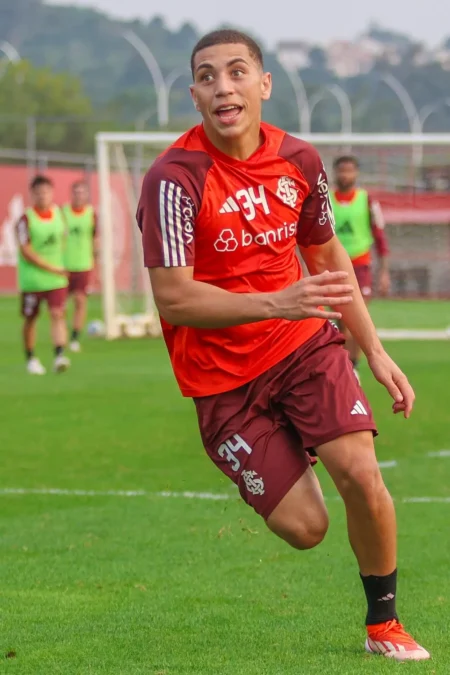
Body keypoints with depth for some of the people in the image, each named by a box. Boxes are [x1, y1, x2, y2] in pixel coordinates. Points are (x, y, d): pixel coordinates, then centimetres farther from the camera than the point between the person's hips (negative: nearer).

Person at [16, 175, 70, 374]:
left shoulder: (58, 213, 3)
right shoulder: (26, 219, -12)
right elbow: (26, 252, -16)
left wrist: (59, 268, 10)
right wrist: (52, 268, -17)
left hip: (57, 278, 3)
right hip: (31, 278, -3)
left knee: (58, 314, -12)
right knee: (30, 319, 8)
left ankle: (59, 356, -22)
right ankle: (31, 358, 24)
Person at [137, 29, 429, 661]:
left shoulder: (299, 159, -2)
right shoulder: (174, 178, -19)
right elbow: (173, 298, -24)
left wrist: (375, 351, 13)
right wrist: (277, 303, -34)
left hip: (306, 345, 3)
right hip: (221, 373, -3)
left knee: (360, 472, -18)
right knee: (303, 527, -6)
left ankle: (384, 623, 5)